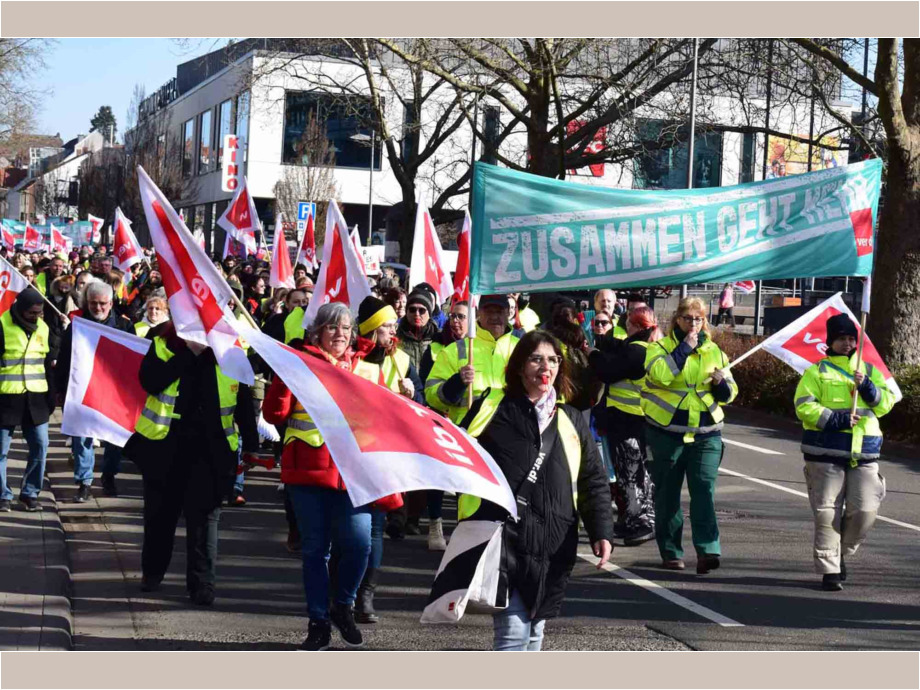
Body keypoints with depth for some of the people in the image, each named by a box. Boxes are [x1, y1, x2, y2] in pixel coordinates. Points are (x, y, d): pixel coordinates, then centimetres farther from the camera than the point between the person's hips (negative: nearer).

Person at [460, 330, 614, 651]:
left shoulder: (572, 422, 13)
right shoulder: (490, 410, 3)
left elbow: (593, 482, 13)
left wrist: (602, 531, 1)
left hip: (553, 546, 4)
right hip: (502, 542, -4)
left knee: (534, 630, 13)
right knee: (513, 631, -13)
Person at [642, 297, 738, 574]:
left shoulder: (713, 351, 12)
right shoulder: (660, 347, 1)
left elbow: (729, 393, 15)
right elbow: (662, 374, -21)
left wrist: (721, 383, -7)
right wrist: (685, 348, -17)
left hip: (706, 434, 2)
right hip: (667, 433, -2)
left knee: (704, 489, -11)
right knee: (667, 494, 5)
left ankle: (707, 550, -17)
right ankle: (670, 552, 15)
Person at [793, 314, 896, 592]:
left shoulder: (870, 371, 17)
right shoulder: (817, 372, 5)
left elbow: (886, 403, 8)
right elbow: (804, 406, -6)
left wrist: (867, 386, -10)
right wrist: (837, 419, -16)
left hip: (864, 454, 3)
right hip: (825, 454, -3)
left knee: (865, 511, -4)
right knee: (827, 514, -3)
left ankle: (840, 553, 20)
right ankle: (829, 570, 4)